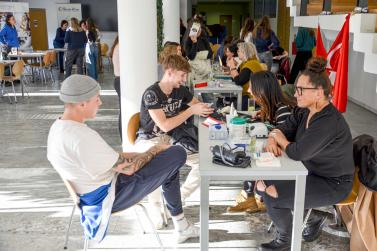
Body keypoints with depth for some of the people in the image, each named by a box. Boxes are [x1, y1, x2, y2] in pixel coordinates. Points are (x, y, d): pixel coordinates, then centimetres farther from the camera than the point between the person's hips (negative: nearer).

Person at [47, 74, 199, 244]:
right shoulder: (82, 137, -30)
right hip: (109, 195, -9)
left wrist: (148, 154, 5)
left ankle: (181, 226, 23)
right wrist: (154, 151, -3)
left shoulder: (58, 127, 2)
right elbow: (127, 168, -21)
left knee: (170, 163, 18)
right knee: (177, 154, -8)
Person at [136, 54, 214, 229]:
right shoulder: (152, 94, -19)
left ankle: (179, 199, 4)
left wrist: (210, 111, -3)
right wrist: (191, 111, -21)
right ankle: (155, 205, -11)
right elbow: (164, 125, -24)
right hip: (149, 140, -6)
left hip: (170, 139, 6)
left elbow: (199, 105, 18)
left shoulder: (181, 90, 2)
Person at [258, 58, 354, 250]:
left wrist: (279, 138, -12)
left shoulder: (329, 122, -31)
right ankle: (311, 218, 16)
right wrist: (272, 140, -18)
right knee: (263, 183, 5)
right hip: (311, 171, 9)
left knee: (271, 196, -18)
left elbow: (297, 153, -32)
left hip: (332, 184, -9)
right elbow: (283, 129, 6)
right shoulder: (304, 110, -3)